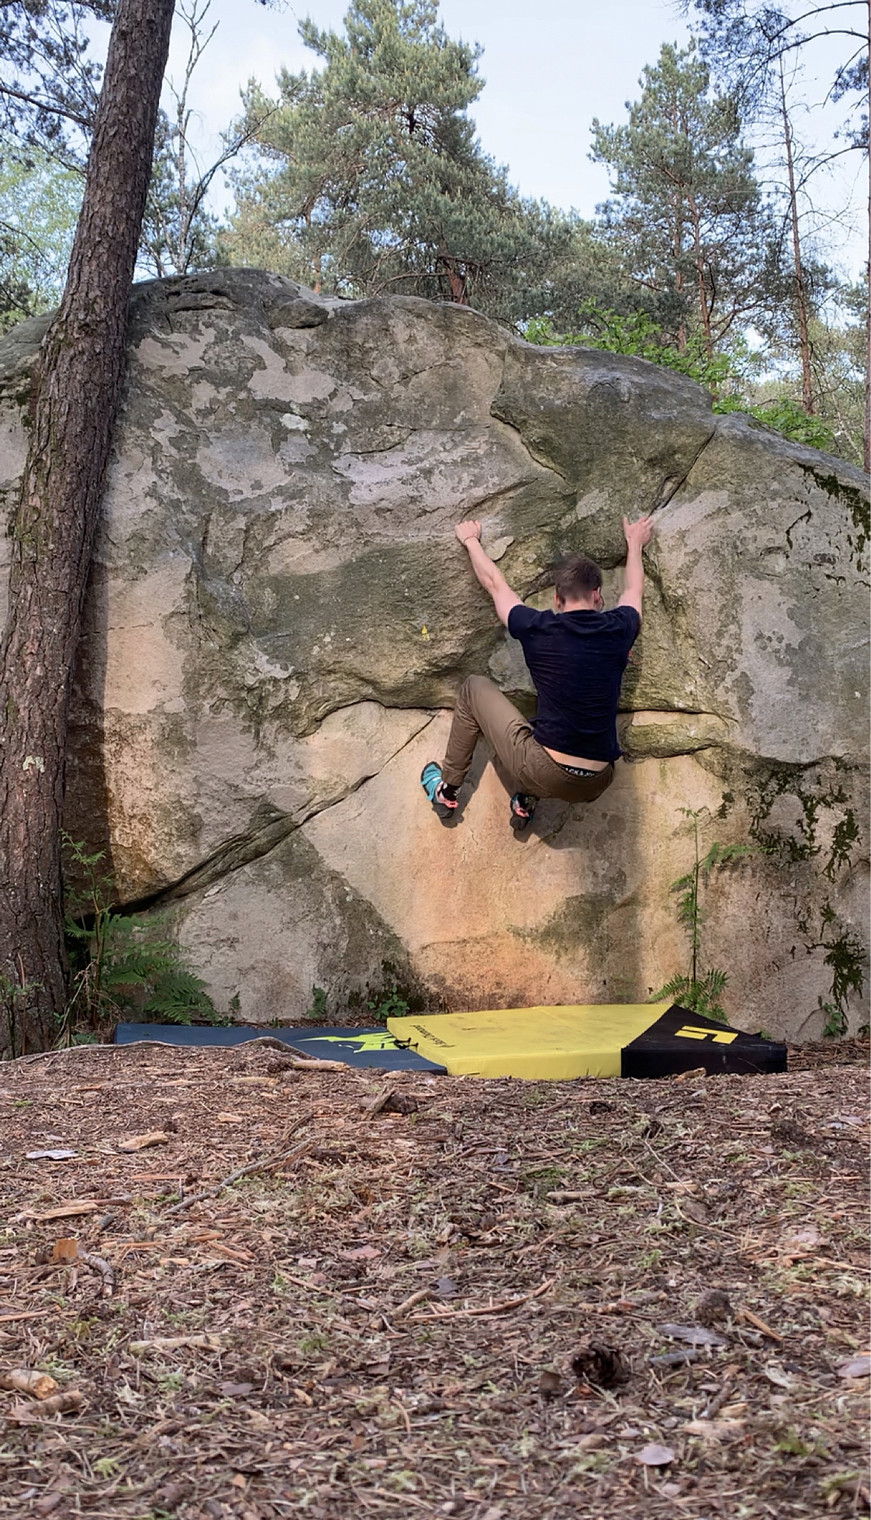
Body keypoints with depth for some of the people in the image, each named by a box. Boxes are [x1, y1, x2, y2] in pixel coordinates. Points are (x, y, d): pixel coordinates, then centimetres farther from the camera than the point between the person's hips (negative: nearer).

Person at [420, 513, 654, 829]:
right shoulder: (618, 630, -1)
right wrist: (634, 544, 43)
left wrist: (471, 540, 30)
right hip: (594, 787, 3)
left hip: (544, 775, -3)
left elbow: (496, 584, 13)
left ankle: (447, 791, 28)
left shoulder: (539, 629, -7)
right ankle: (526, 802, 19)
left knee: (475, 687, 18)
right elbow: (633, 591, 24)